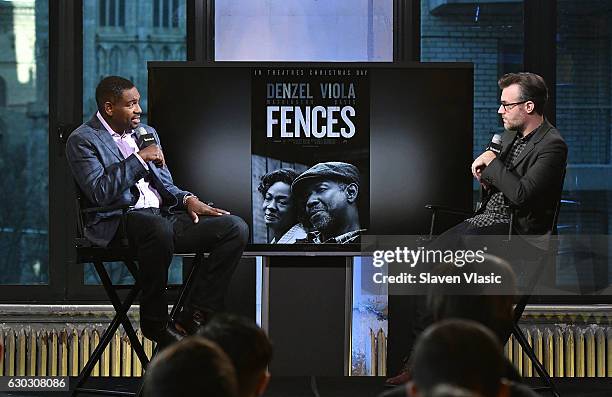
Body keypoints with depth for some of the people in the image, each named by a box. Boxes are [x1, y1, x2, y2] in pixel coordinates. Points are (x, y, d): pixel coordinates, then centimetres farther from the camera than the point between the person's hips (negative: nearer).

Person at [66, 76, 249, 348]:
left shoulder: (146, 132, 22)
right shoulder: (82, 140, -2)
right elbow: (100, 193, -16)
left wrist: (187, 199, 3)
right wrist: (139, 158, -14)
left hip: (163, 216, 8)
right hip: (119, 223, -7)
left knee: (236, 228, -11)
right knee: (158, 228, -42)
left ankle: (193, 319, -15)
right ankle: (155, 322, -22)